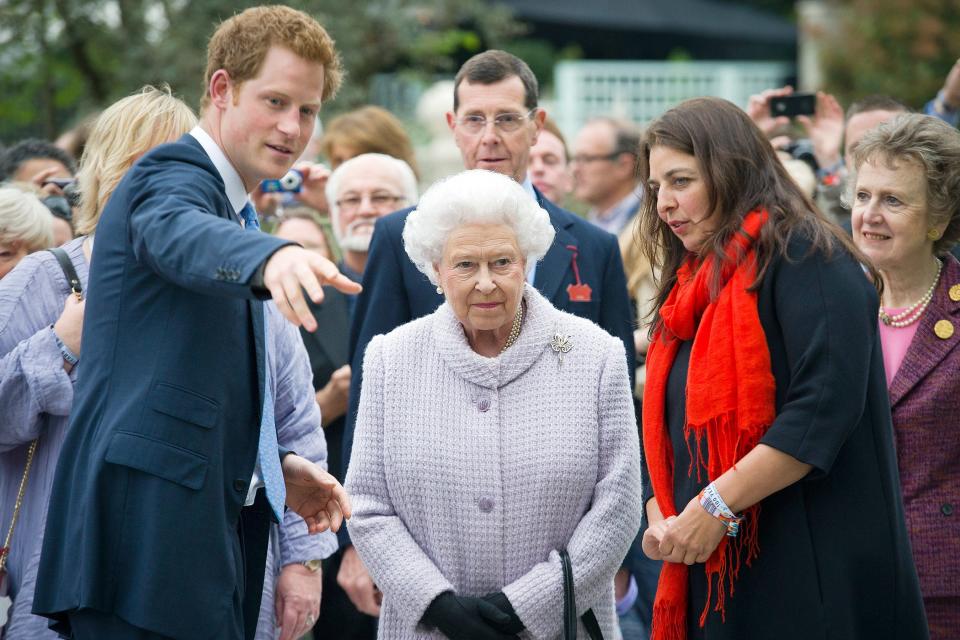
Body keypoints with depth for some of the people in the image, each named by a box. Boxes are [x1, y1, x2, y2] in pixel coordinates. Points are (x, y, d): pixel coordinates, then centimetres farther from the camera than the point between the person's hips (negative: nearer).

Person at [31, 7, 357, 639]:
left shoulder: (230, 208, 24)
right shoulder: (171, 177, -6)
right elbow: (181, 235, -32)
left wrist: (276, 466, 14)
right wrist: (272, 255, -53)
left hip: (205, 525, 10)